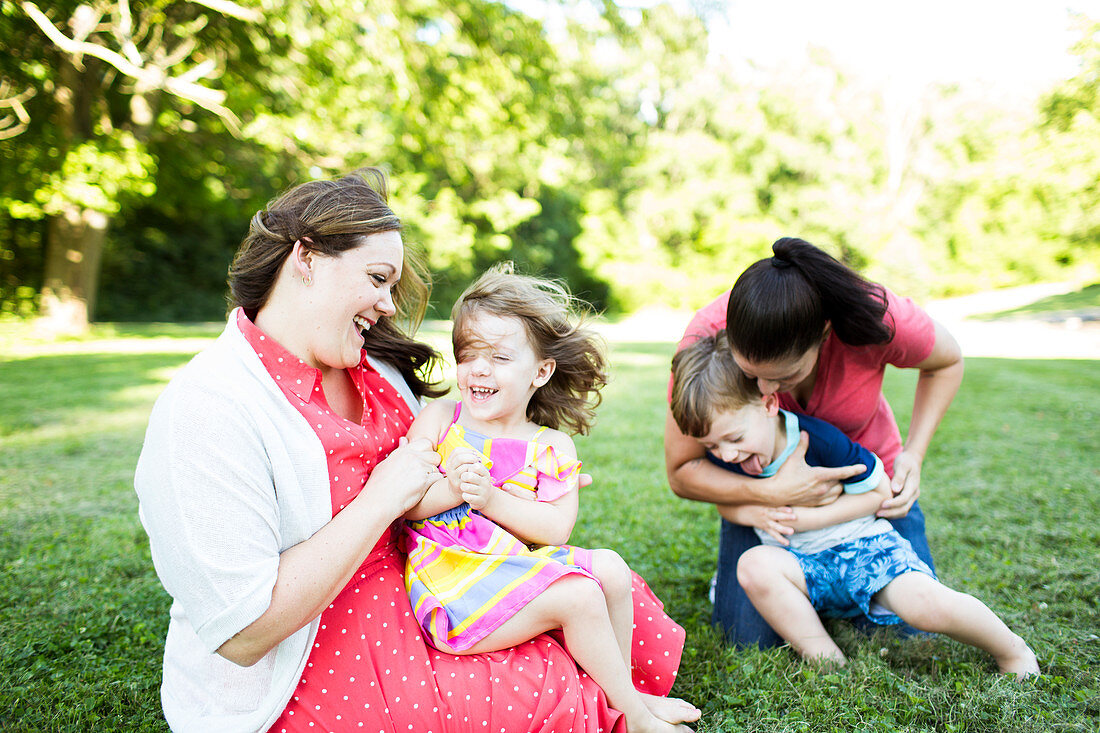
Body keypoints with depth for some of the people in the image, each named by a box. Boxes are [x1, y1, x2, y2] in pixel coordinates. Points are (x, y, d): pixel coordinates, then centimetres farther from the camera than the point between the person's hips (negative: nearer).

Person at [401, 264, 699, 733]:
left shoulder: (551, 447, 7)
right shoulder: (438, 419, 4)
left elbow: (557, 527, -6)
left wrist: (491, 498, -19)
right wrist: (450, 490, -24)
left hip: (520, 565, 4)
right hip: (450, 577, -4)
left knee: (610, 568, -12)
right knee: (578, 596, -22)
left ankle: (619, 685, 9)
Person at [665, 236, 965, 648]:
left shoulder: (879, 320, -33)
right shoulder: (707, 336, -33)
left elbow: (947, 363, -6)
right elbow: (680, 472, -24)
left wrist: (913, 453, -17)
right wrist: (772, 493, -39)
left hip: (866, 471, 1)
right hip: (766, 485, -1)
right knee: (751, 638, -9)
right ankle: (734, 578, 23)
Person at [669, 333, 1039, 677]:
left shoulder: (820, 441, -21)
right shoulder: (723, 458, -10)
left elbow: (879, 492, -9)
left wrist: (810, 518, -19)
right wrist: (756, 514, -14)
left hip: (862, 546, -3)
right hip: (801, 567, 3)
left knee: (924, 602, -29)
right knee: (753, 565, -30)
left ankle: (1012, 651, 3)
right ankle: (828, 663, -19)